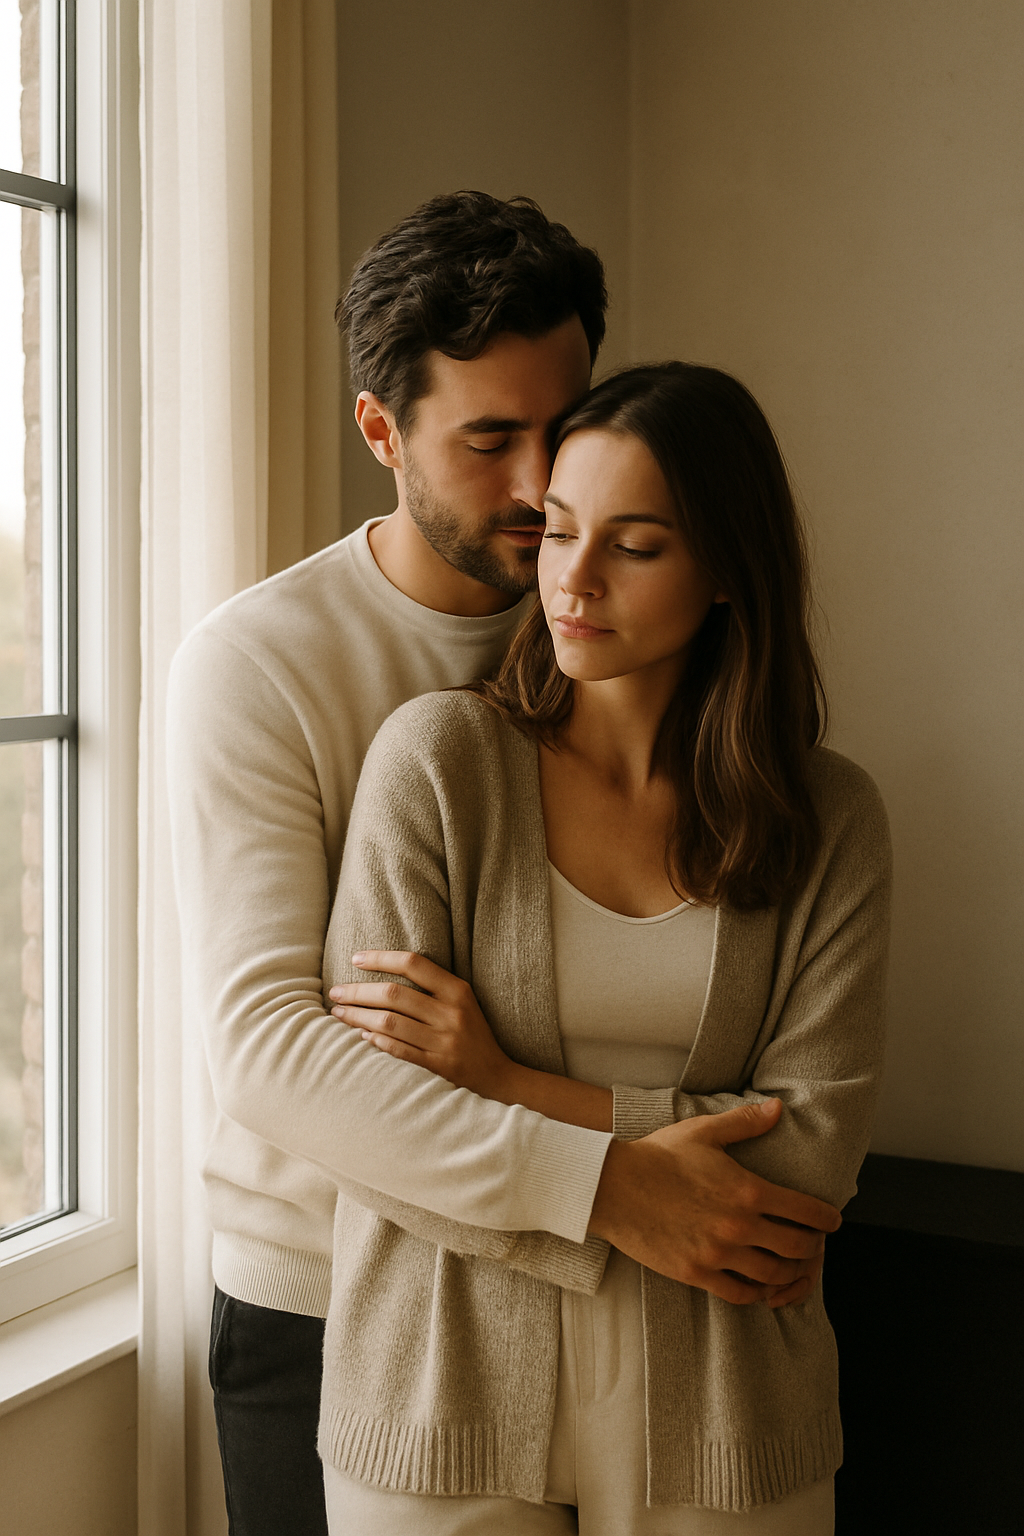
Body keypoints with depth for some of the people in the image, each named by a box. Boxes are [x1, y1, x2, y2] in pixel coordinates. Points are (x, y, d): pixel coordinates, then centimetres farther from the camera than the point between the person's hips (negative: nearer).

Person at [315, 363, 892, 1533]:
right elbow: (358, 1103, -11)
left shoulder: (828, 819, -3)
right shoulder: (437, 756, -7)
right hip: (445, 1392, -1)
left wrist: (512, 1084, -15)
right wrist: (612, 1190, -19)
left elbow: (814, 1145, -10)